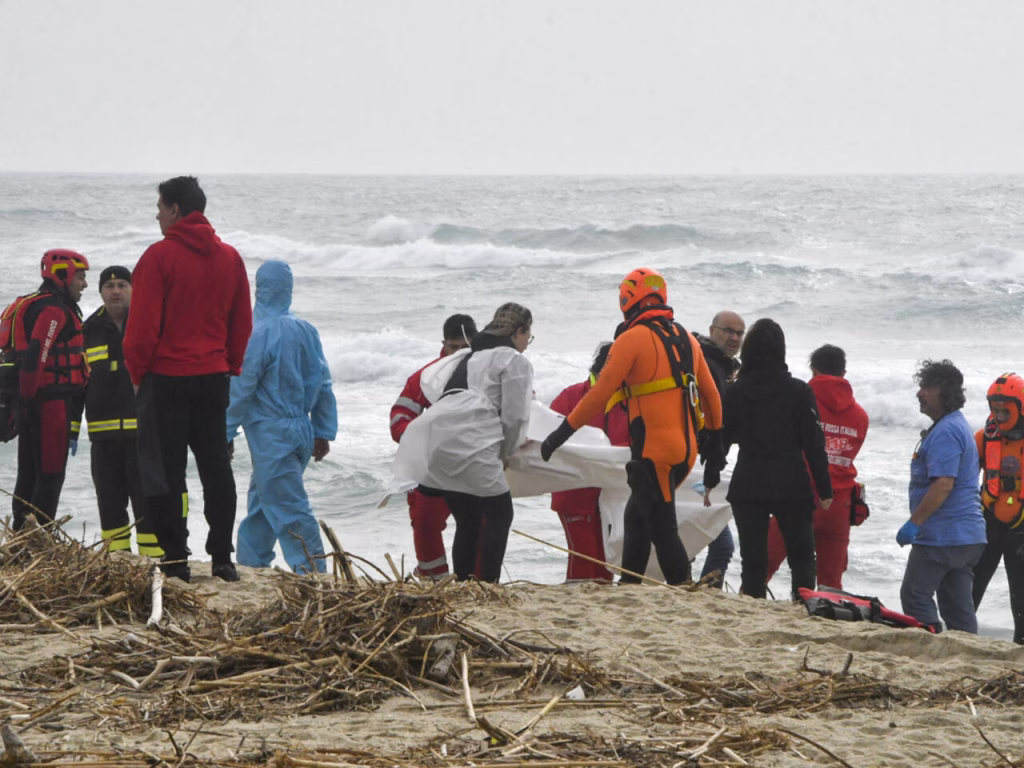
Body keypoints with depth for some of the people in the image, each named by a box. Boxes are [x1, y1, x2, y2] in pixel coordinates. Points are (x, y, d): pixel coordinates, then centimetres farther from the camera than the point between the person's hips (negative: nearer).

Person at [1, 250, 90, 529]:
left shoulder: (32, 305, 21)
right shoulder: (54, 310, -13)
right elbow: (35, 355, -23)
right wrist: (26, 400, -22)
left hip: (30, 402, 10)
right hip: (52, 400, -10)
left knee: (29, 473, 14)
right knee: (50, 474, -8)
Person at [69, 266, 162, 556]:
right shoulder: (89, 331, 11)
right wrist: (71, 429, 8)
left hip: (144, 430, -3)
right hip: (103, 433, 3)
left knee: (145, 495, -5)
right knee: (109, 498, 7)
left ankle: (154, 554, -1)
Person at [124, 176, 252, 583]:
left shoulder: (159, 256, -11)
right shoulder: (230, 258, 7)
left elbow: (143, 322, -12)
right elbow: (242, 323, 10)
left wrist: (137, 371, -1)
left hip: (166, 377, -5)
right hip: (214, 377, 5)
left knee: (165, 470, 1)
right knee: (216, 466, 11)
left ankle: (175, 560, 0)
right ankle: (222, 558, 10)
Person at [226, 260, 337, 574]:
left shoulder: (259, 333, -15)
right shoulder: (306, 331, 7)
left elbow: (241, 388, -13)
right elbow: (323, 385, 11)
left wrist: (226, 433, -5)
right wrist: (324, 432, 17)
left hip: (271, 435, -8)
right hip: (302, 431, 8)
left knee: (288, 508, -8)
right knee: (261, 500, 20)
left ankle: (313, 573, -13)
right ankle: (250, 563, 26)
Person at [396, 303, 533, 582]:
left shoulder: (471, 357, 31)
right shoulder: (516, 362, 6)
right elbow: (514, 416, 2)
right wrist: (504, 453, 16)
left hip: (435, 442, 8)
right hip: (469, 444, -8)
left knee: (468, 520, 15)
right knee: (499, 514, 1)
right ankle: (487, 585, -5)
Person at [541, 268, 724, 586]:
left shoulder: (632, 339, -9)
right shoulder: (686, 339, 13)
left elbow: (600, 395, -12)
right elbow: (711, 395, 19)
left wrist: (562, 432, -5)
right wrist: (715, 442, 29)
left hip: (654, 451, -8)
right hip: (687, 449, 8)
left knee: (662, 529, -5)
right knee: (636, 518, 19)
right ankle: (628, 589, 22)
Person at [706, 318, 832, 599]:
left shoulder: (734, 392, 0)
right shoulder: (799, 391, -4)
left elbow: (720, 439, 6)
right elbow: (814, 444, -5)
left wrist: (710, 481, 19)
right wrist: (824, 489, 1)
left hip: (747, 487, 1)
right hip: (792, 486, -1)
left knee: (753, 561, 4)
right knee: (802, 558, 8)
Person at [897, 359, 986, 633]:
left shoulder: (945, 432, -17)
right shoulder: (958, 426, 18)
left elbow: (943, 485, -25)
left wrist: (914, 522, -22)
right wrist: (918, 522, 25)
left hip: (941, 536, -10)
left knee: (915, 596, -4)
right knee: (958, 606, 10)